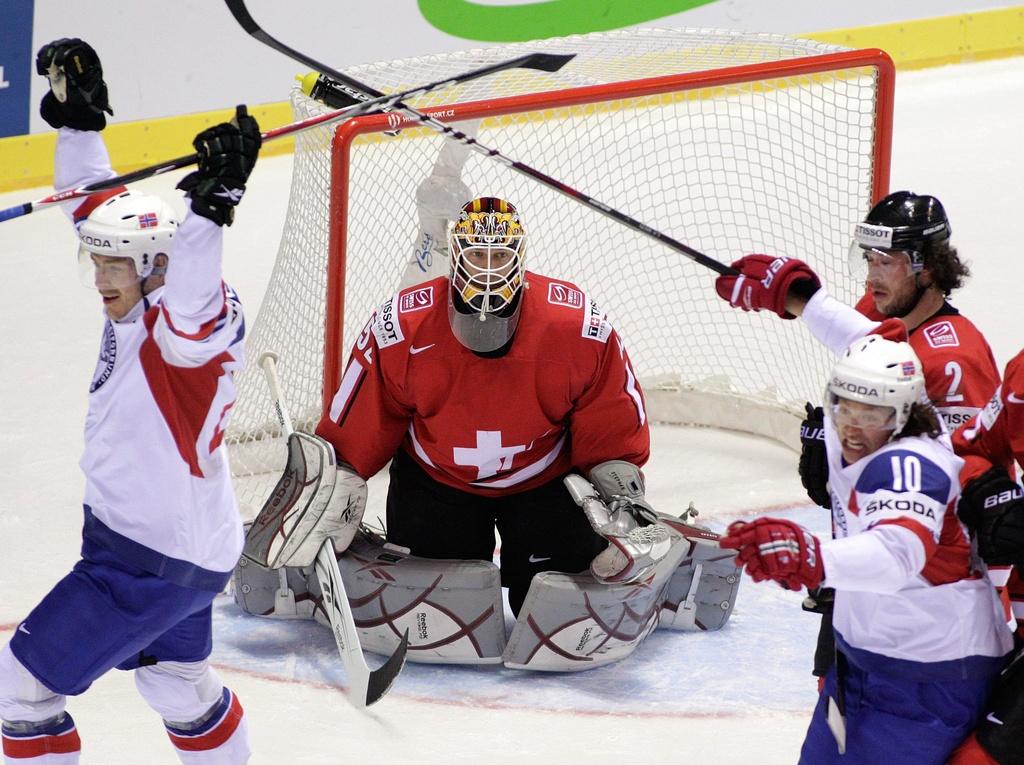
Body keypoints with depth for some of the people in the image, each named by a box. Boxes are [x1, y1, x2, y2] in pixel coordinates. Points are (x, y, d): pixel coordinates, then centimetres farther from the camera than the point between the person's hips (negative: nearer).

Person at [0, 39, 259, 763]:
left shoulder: (198, 324, -26)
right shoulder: (135, 301, -1)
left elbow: (190, 307, -51)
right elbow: (100, 205, 11)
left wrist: (212, 205, -63)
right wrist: (79, 119, 4)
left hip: (157, 560, -10)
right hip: (181, 540, 10)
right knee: (175, 681, 29)